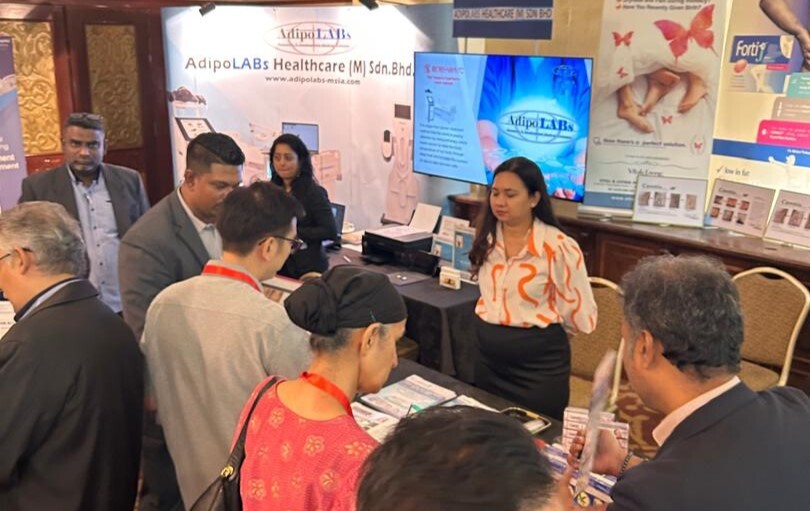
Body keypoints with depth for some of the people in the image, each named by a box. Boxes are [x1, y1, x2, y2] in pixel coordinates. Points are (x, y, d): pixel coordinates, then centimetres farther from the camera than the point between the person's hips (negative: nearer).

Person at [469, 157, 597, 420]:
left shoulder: (559, 247, -19)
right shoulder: (486, 239, 1)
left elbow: (582, 319, -14)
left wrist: (537, 316, -4)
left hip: (539, 364, -6)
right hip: (488, 359, 6)